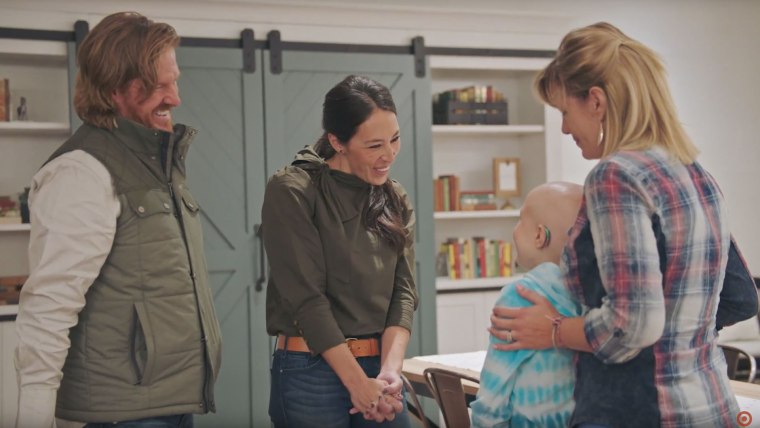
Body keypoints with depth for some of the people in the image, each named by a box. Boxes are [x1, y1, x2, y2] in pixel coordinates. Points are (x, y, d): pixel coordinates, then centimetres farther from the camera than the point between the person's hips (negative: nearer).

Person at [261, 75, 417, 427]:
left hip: (380, 365, 5)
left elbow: (403, 289, 1)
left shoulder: (396, 202, 8)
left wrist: (390, 370, -14)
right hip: (311, 372, -5)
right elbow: (306, 296, -15)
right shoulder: (292, 192, -10)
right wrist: (357, 383, -15)